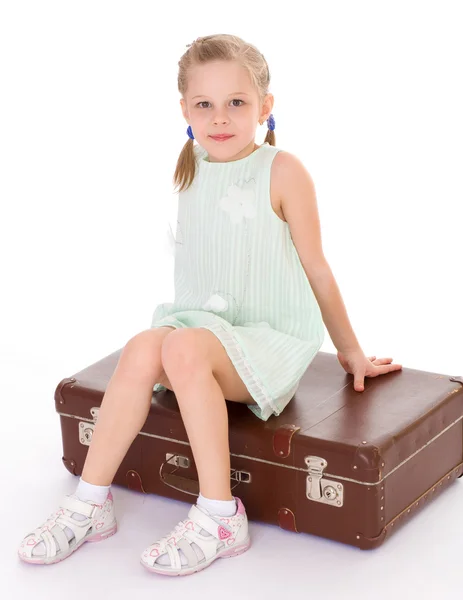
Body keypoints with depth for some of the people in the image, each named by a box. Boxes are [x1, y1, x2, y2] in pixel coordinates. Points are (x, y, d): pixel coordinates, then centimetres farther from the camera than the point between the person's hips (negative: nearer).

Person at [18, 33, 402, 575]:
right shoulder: (191, 171, 9)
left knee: (184, 349, -32)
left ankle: (219, 518, -26)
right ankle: (90, 502, -18)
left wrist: (350, 351, 7)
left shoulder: (282, 172, -7)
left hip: (271, 340, -5)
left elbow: (316, 269, 0)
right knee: (142, 349, -25)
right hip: (198, 323, 5)